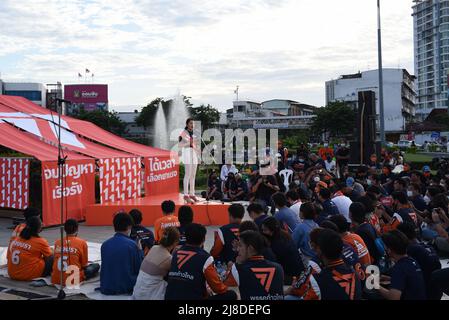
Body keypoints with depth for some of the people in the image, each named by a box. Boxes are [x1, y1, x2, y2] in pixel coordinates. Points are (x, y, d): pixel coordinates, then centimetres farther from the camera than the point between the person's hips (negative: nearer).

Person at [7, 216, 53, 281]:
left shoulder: (14, 239, 5)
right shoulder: (40, 242, -11)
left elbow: (8, 257, 13)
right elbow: (50, 256, 0)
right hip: (29, 276, -6)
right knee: (52, 259, 4)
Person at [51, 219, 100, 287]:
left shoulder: (57, 242, 5)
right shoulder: (82, 243, -5)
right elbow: (84, 265, 1)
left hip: (55, 280, 4)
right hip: (73, 280, -4)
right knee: (96, 266, 13)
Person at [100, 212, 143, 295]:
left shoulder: (105, 245, -3)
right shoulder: (131, 244, -14)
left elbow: (104, 267, 10)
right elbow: (140, 268, -6)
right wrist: (139, 250, 8)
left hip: (106, 289, 5)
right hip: (127, 288, -4)